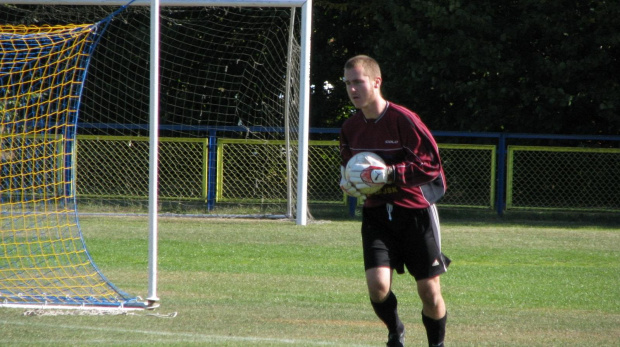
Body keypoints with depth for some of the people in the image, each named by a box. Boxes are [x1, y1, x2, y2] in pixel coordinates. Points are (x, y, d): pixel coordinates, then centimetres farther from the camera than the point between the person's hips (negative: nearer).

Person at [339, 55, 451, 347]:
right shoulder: (350, 128, 4)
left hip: (415, 210, -4)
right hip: (376, 213, 4)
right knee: (377, 284, -14)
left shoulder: (403, 120, -15)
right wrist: (348, 182, -2)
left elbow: (431, 164, -15)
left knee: (429, 290, 1)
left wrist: (391, 173, -24)